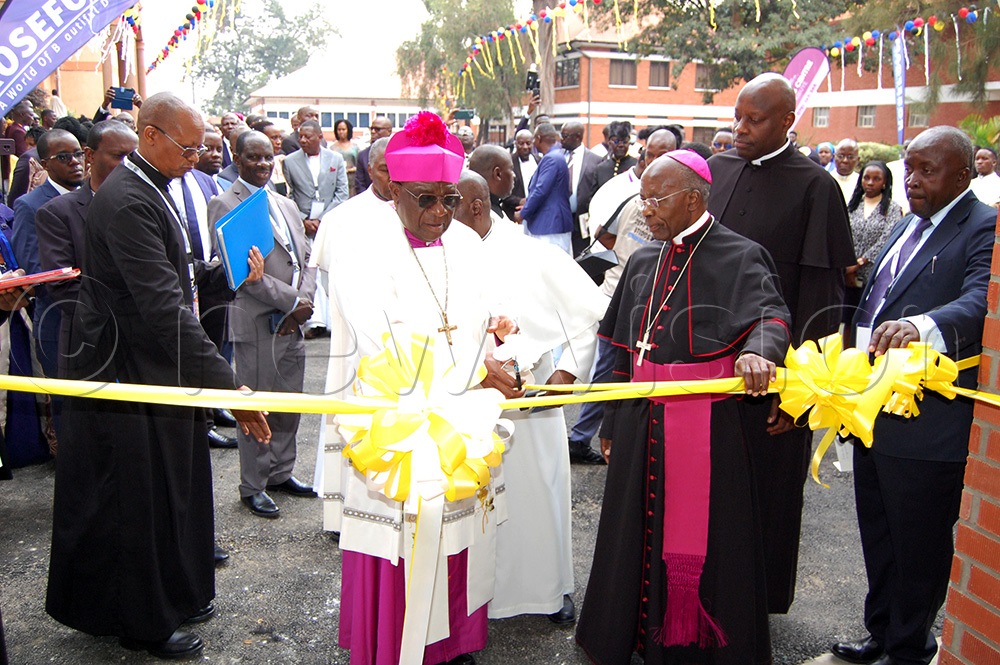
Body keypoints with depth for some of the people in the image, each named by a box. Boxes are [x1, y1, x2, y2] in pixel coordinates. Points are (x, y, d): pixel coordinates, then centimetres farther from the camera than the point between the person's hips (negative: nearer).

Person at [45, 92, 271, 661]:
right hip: (131, 376, -10)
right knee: (139, 501, 6)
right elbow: (164, 307, -31)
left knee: (174, 489, 21)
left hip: (160, 368, 10)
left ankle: (176, 595, 39)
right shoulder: (127, 201, -24)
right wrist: (228, 385, -32)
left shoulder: (152, 189, 9)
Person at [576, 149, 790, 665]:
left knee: (699, 539, 4)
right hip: (642, 424, 6)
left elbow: (770, 313, -24)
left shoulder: (740, 257, -7)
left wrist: (757, 350, -47)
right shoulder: (643, 262, 11)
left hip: (706, 425, -6)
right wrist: (612, 424, 17)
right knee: (637, 529, 14)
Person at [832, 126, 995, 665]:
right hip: (876, 412, 9)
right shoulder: (906, 227, 15)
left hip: (928, 423, -9)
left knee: (919, 544, 7)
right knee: (877, 533, 21)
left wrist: (921, 326, -49)